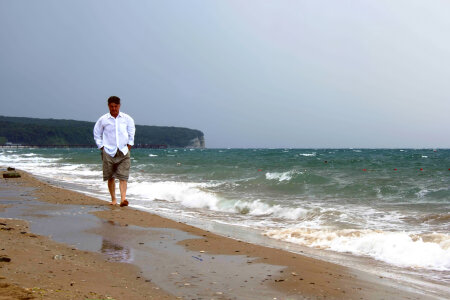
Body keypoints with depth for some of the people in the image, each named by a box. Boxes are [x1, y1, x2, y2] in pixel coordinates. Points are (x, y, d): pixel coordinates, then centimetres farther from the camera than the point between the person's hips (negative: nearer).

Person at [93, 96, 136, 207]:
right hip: (109, 152, 0)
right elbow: (97, 134, 13)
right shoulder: (103, 120, 1)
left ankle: (123, 198, -17)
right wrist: (102, 147, 5)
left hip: (123, 152, 0)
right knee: (110, 177, 4)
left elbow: (132, 132, 17)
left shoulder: (127, 119, 4)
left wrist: (129, 146, 9)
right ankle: (113, 199, 15)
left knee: (123, 176, -10)